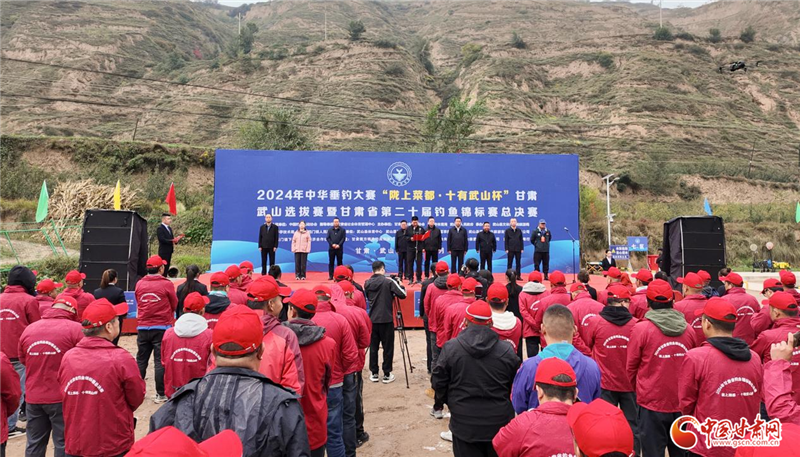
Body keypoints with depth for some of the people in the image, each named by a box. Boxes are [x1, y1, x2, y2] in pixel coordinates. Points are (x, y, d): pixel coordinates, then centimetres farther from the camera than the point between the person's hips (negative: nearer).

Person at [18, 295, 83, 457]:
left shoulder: (29, 329, 4)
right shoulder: (75, 328, -14)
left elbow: (23, 360, 16)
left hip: (33, 397, 5)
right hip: (63, 397, -5)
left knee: (34, 444, 18)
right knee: (64, 443, 5)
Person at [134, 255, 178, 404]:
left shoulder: (139, 284, 0)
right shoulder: (167, 284, -9)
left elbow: (139, 303, 11)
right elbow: (174, 305, 1)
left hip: (143, 328, 4)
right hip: (162, 328, -3)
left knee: (141, 361, 15)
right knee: (160, 361, 2)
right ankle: (160, 394, 5)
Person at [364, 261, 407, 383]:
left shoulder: (367, 283, 2)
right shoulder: (389, 281, -11)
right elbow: (402, 294, -10)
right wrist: (400, 285, 9)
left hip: (372, 319, 4)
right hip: (386, 320, -4)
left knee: (373, 347, 12)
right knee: (388, 348, 6)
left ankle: (374, 373, 17)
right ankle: (387, 375, 11)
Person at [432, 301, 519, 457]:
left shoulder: (450, 348, -12)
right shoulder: (507, 350, -8)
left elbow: (438, 383, -5)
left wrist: (450, 403, 15)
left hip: (464, 422, -1)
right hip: (499, 422, 1)